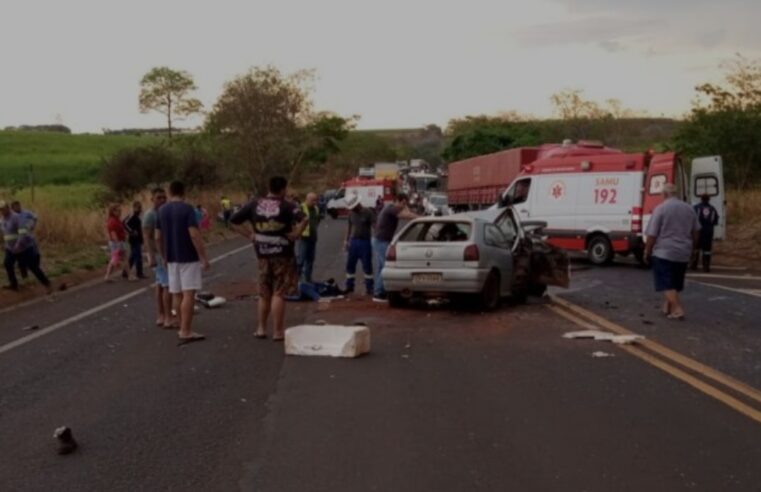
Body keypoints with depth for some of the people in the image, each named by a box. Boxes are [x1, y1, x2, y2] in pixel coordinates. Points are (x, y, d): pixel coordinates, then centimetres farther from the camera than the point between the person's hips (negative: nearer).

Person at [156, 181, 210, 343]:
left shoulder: (162, 211, 7)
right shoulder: (187, 209, -12)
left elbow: (158, 237, 11)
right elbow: (194, 234, -19)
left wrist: (164, 256, 22)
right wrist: (204, 257, -14)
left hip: (172, 258, 7)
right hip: (189, 257, -6)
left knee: (177, 294, 12)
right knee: (188, 294, -6)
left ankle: (184, 328, 22)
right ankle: (185, 332, -9)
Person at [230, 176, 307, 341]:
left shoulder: (254, 205, 5)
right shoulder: (287, 206, -9)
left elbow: (234, 220, 7)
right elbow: (304, 220, -25)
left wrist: (249, 234, 6)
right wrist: (296, 234, -12)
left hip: (262, 254, 4)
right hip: (282, 254, -4)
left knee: (264, 294, 16)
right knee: (279, 293, 0)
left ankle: (261, 328, 20)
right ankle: (278, 331, 3)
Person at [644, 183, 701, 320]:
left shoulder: (660, 208, -10)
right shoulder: (689, 209, 8)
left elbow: (652, 234, -11)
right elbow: (695, 233, 15)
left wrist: (647, 252, -1)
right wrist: (690, 248, 28)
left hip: (663, 252, -6)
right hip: (683, 254, 6)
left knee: (667, 284, -3)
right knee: (675, 284, 17)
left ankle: (678, 309, -14)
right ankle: (668, 307, 24)